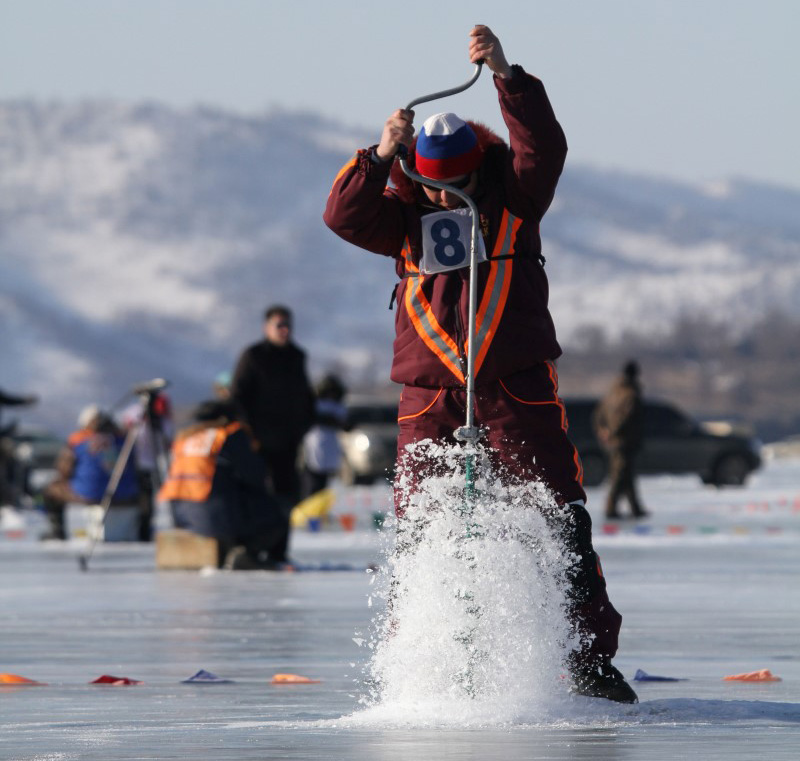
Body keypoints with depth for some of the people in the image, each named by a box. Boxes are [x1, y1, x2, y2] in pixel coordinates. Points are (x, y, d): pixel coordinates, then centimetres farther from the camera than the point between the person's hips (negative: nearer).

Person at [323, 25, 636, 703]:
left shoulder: (513, 197, 2)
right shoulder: (404, 213, 6)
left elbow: (544, 147, -15)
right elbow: (344, 216, -10)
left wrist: (506, 75, -28)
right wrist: (380, 156, -26)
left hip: (519, 386, -1)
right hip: (430, 389, 1)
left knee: (560, 523, -5)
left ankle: (590, 661, -2)